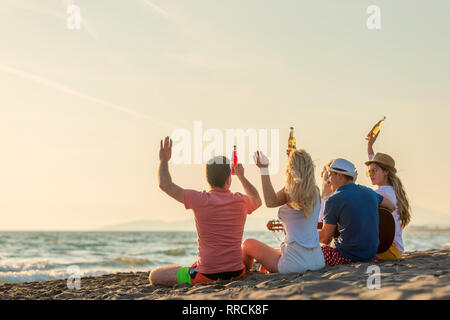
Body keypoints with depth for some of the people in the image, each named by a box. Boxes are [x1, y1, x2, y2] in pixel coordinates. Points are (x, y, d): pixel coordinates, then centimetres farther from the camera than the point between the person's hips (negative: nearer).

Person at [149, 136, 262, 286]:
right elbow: (257, 201, 25)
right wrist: (241, 176, 35)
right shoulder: (241, 201, -2)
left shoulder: (200, 200, -13)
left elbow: (165, 185, -2)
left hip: (207, 275, -4)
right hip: (236, 273, 4)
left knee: (155, 276, 11)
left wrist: (164, 160, 13)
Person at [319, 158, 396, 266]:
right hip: (371, 255, 7)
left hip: (347, 257, -7)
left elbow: (325, 239, -6)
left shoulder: (334, 199, -11)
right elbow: (392, 207, 26)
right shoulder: (368, 192, 8)